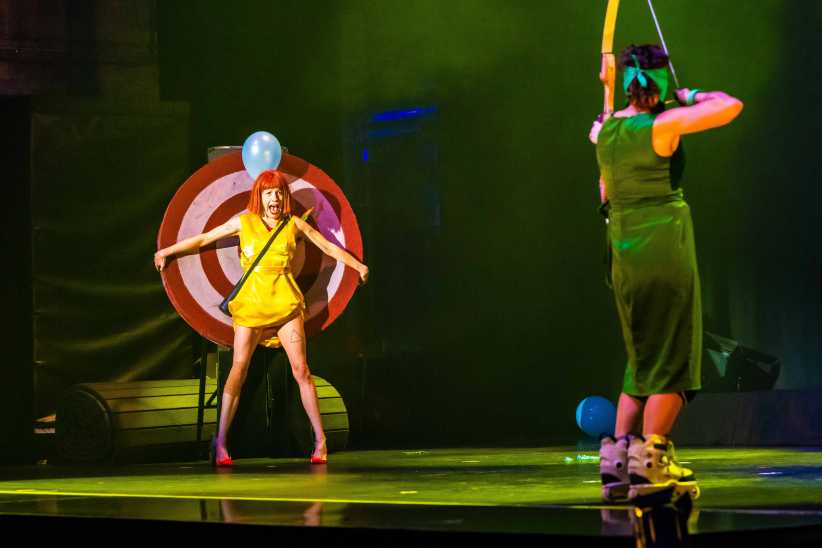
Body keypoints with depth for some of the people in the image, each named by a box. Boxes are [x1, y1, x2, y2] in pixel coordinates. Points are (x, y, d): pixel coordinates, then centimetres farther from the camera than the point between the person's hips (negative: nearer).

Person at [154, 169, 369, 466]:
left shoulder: (294, 224, 8)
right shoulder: (244, 222, 6)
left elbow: (329, 247, 16)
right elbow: (202, 240, 9)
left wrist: (358, 266, 13)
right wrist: (167, 251, 6)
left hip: (285, 304, 1)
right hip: (251, 303, -1)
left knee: (300, 369, -5)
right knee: (238, 369, -7)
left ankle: (320, 439, 1)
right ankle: (220, 443, -5)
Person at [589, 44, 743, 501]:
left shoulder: (606, 130, 8)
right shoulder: (664, 124, -12)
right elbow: (732, 107, -13)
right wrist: (694, 97, 4)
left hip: (625, 252, 6)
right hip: (666, 245, -6)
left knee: (642, 360, 15)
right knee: (672, 359, 0)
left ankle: (617, 456, 8)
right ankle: (649, 460, -5)